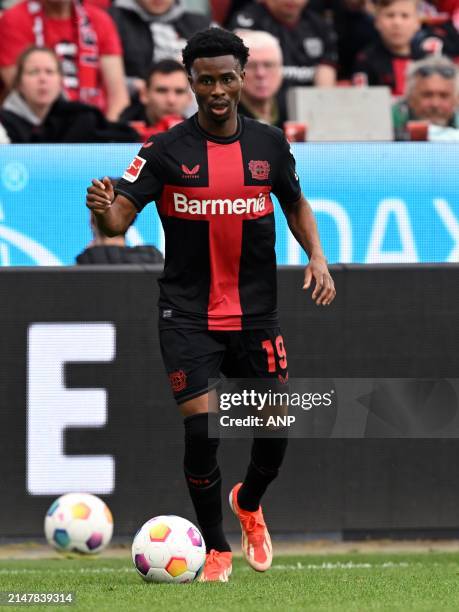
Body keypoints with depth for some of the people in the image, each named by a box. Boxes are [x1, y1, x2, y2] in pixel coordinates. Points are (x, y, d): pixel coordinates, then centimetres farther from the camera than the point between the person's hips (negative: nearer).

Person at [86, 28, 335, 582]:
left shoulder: (269, 144, 2)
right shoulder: (165, 151, -8)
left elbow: (296, 204, 18)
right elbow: (120, 218, -15)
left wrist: (316, 255, 1)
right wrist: (103, 210, -39)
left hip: (256, 315, 3)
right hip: (188, 317, -3)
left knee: (277, 431, 2)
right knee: (202, 430, -12)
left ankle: (249, 503, 36)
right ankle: (216, 549, 8)